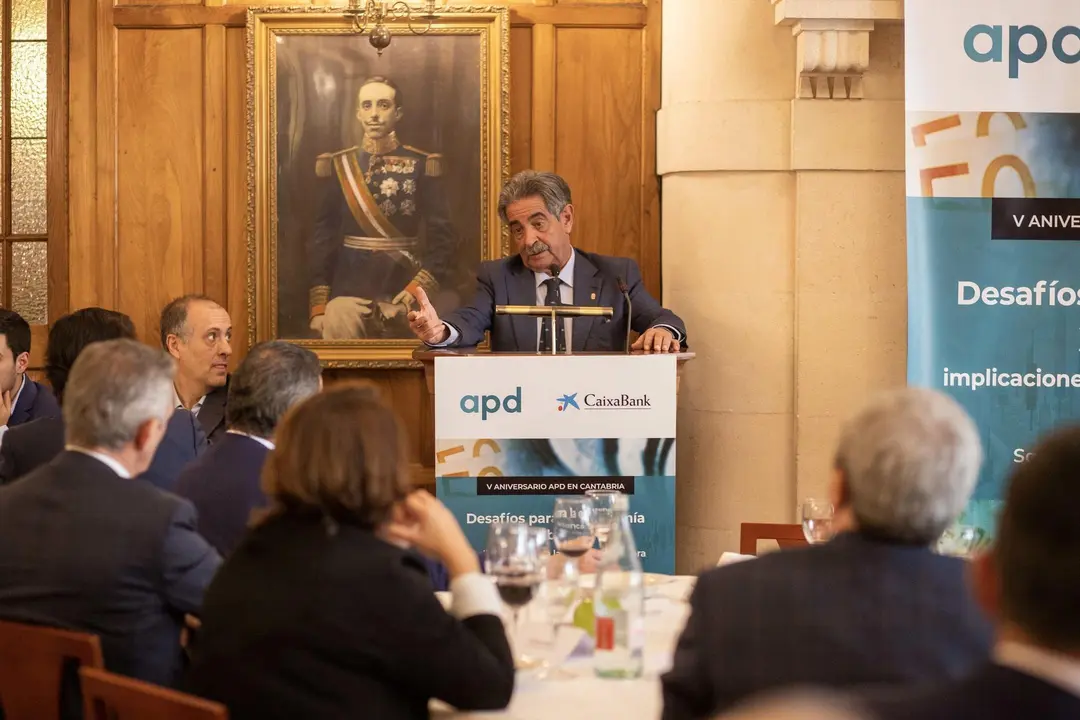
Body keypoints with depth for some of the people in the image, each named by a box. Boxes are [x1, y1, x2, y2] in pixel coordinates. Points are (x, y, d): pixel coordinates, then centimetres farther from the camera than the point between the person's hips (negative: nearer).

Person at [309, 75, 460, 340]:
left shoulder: (421, 166, 0)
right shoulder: (337, 166, 5)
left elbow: (443, 238, -3)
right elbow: (322, 239, 5)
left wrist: (416, 293, -14)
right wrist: (318, 307, -1)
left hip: (401, 296, 0)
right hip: (348, 294, 0)